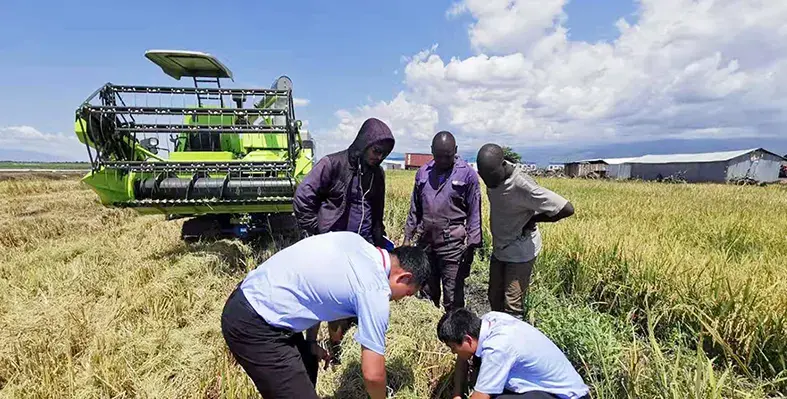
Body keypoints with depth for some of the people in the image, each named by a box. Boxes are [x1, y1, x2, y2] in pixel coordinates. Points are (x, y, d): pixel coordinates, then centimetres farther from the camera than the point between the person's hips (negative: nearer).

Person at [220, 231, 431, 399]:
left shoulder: (353, 239, 5)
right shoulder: (375, 290, -18)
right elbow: (373, 374, -12)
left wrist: (311, 342, 22)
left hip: (250, 296, 9)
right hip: (254, 325, -9)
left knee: (308, 365, 25)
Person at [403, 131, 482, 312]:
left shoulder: (468, 174, -4)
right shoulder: (422, 172, 8)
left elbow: (474, 213, -3)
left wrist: (471, 247, -6)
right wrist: (408, 237, 11)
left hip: (453, 244, -4)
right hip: (426, 241, 4)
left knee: (453, 299, 2)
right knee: (427, 294, 16)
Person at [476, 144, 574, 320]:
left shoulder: (522, 185, -30)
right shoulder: (493, 174, -8)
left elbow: (567, 209, -28)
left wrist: (532, 220, -17)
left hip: (520, 252, -7)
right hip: (498, 248, 7)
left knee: (513, 306, 0)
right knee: (494, 299, 18)